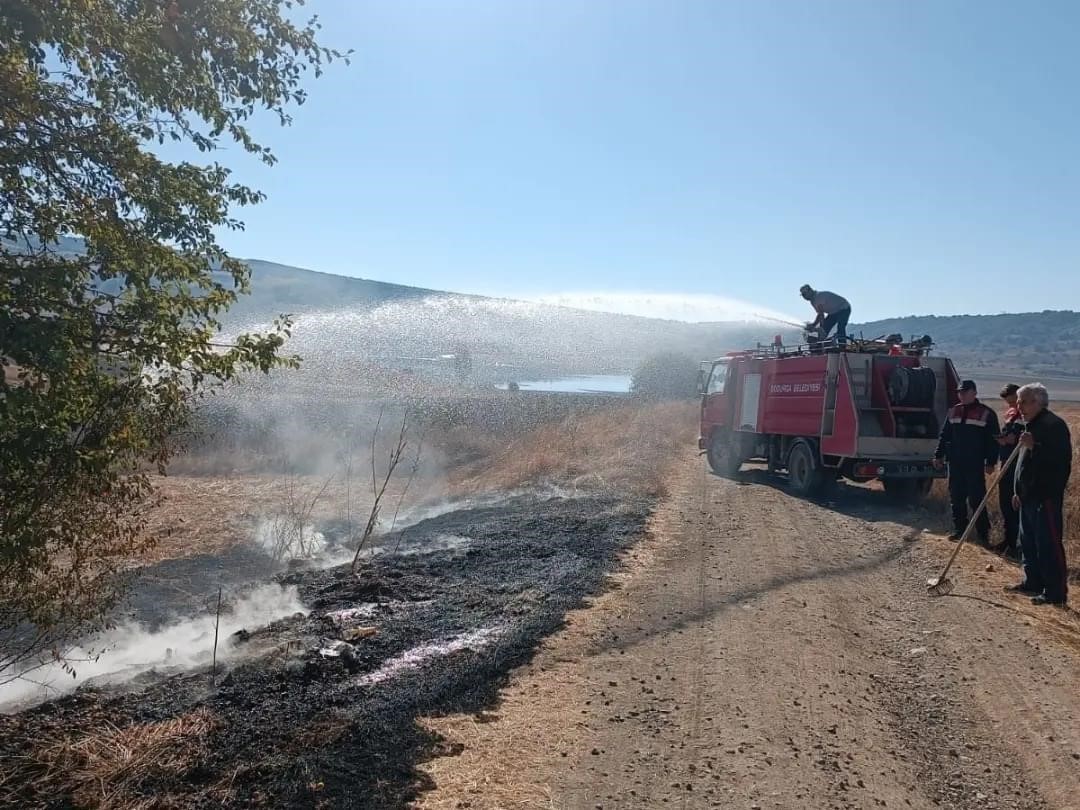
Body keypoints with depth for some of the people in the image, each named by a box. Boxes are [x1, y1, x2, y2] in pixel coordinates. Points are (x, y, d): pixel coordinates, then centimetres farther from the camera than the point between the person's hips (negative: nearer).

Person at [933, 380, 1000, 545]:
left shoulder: (987, 413, -4)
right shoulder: (953, 412, 11)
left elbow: (993, 440, -5)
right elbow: (944, 435, 15)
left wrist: (991, 462, -9)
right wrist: (939, 455, 11)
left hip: (975, 464, -5)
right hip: (955, 463, 5)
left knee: (976, 499, -5)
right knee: (956, 498, 9)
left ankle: (983, 533, 2)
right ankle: (959, 529, 19)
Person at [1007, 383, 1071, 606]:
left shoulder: (1054, 425, -13)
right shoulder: (1030, 425, 17)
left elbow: (1061, 459, -23)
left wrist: (1034, 446, -32)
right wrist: (1019, 491, 23)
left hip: (1046, 497, -10)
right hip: (1029, 495, 10)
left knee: (1049, 545, -7)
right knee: (1028, 543, 17)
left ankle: (1056, 592, -1)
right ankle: (1033, 582, 28)